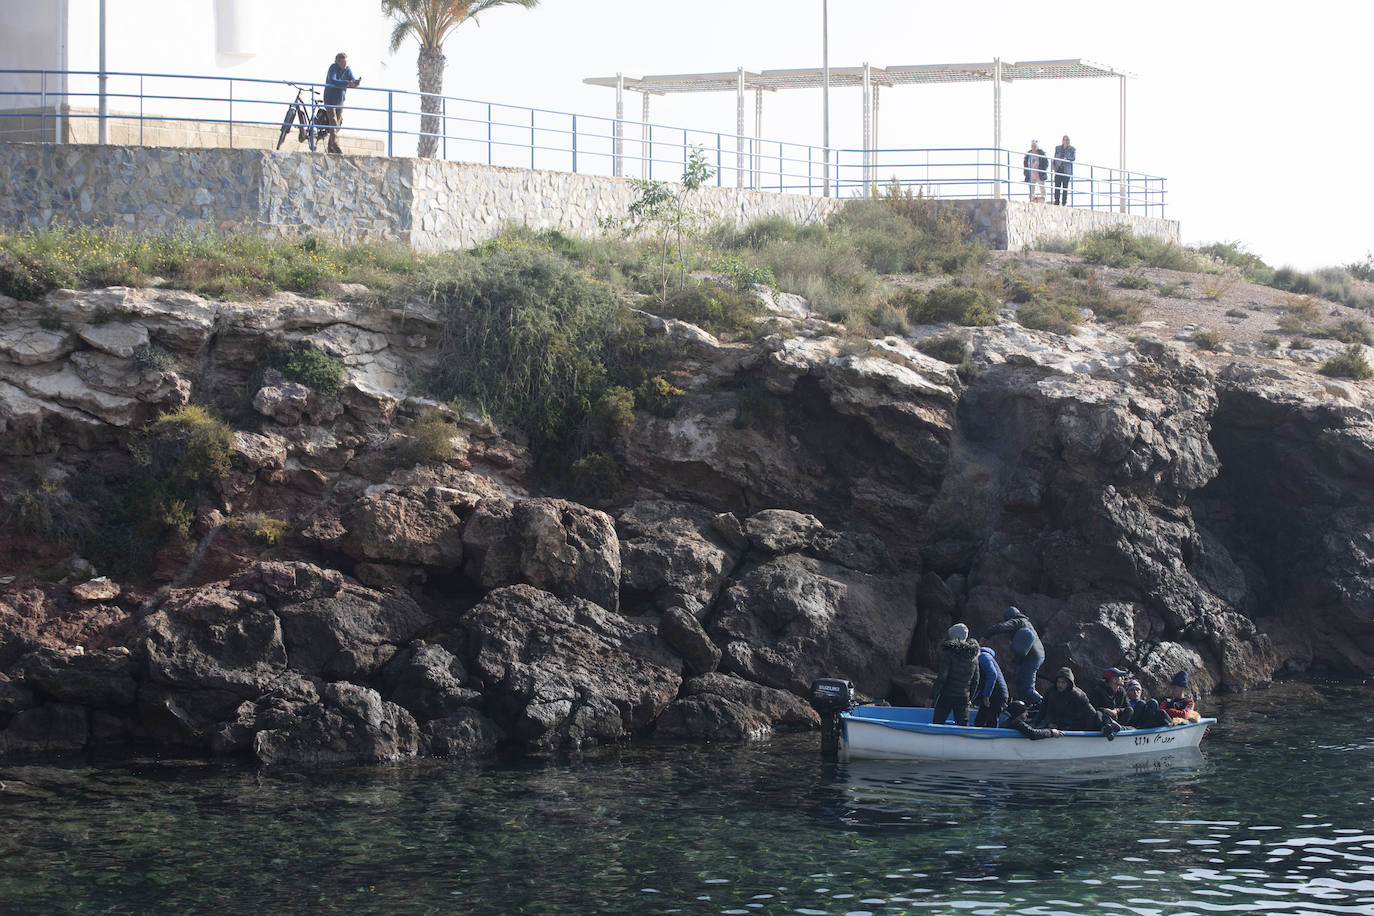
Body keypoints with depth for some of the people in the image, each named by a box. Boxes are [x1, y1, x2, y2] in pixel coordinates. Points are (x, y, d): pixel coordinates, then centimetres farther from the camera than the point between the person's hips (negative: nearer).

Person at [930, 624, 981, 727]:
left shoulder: (949, 652, -11)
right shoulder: (973, 655, 5)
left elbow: (942, 677, -15)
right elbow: (975, 680, 9)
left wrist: (932, 697, -9)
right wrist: (970, 697, 20)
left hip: (946, 696, -5)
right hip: (963, 697, 5)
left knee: (936, 725, 5)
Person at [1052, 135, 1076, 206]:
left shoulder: (1072, 149, 5)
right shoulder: (1058, 148, 15)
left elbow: (1073, 158, -8)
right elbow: (1055, 158, 18)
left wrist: (1065, 159, -23)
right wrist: (1054, 165, 1)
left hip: (1067, 170, -2)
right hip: (1058, 170, 3)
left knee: (1065, 186, -4)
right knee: (1057, 186, -4)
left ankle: (1064, 202, -2)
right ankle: (1057, 202, 0)